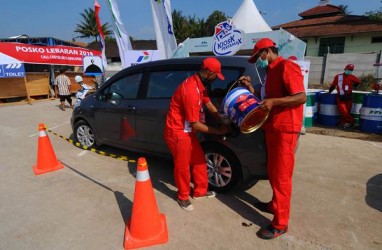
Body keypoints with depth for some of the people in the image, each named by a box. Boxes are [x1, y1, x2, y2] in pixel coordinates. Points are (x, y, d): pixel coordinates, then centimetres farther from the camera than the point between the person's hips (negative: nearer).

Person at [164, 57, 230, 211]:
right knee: (182, 166, 6)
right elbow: (196, 124, -26)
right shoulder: (191, 91, -30)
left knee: (199, 160, 17)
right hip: (177, 133, -10)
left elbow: (209, 104, 14)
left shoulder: (199, 84, 1)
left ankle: (200, 191, 36)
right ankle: (183, 197, 29)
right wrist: (218, 131, -15)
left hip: (187, 131, 10)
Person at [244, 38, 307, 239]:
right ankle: (275, 205, 35)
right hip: (272, 128, 10)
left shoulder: (286, 66, -12)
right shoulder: (271, 71, 18)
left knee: (281, 176, -3)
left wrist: (273, 102, -25)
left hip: (284, 129, -9)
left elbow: (301, 97, -19)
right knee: (272, 172, 18)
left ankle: (280, 223, 8)